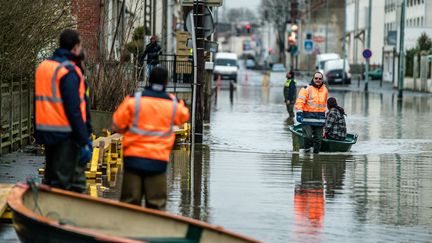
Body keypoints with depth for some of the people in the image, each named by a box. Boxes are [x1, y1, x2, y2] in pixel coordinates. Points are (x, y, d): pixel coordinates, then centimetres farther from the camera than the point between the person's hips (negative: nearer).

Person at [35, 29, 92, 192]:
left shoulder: (42, 67, 13)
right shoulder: (69, 71, -15)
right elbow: (74, 110, -19)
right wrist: (84, 142, -18)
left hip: (46, 132, 8)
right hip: (66, 135, -8)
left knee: (50, 179, 15)